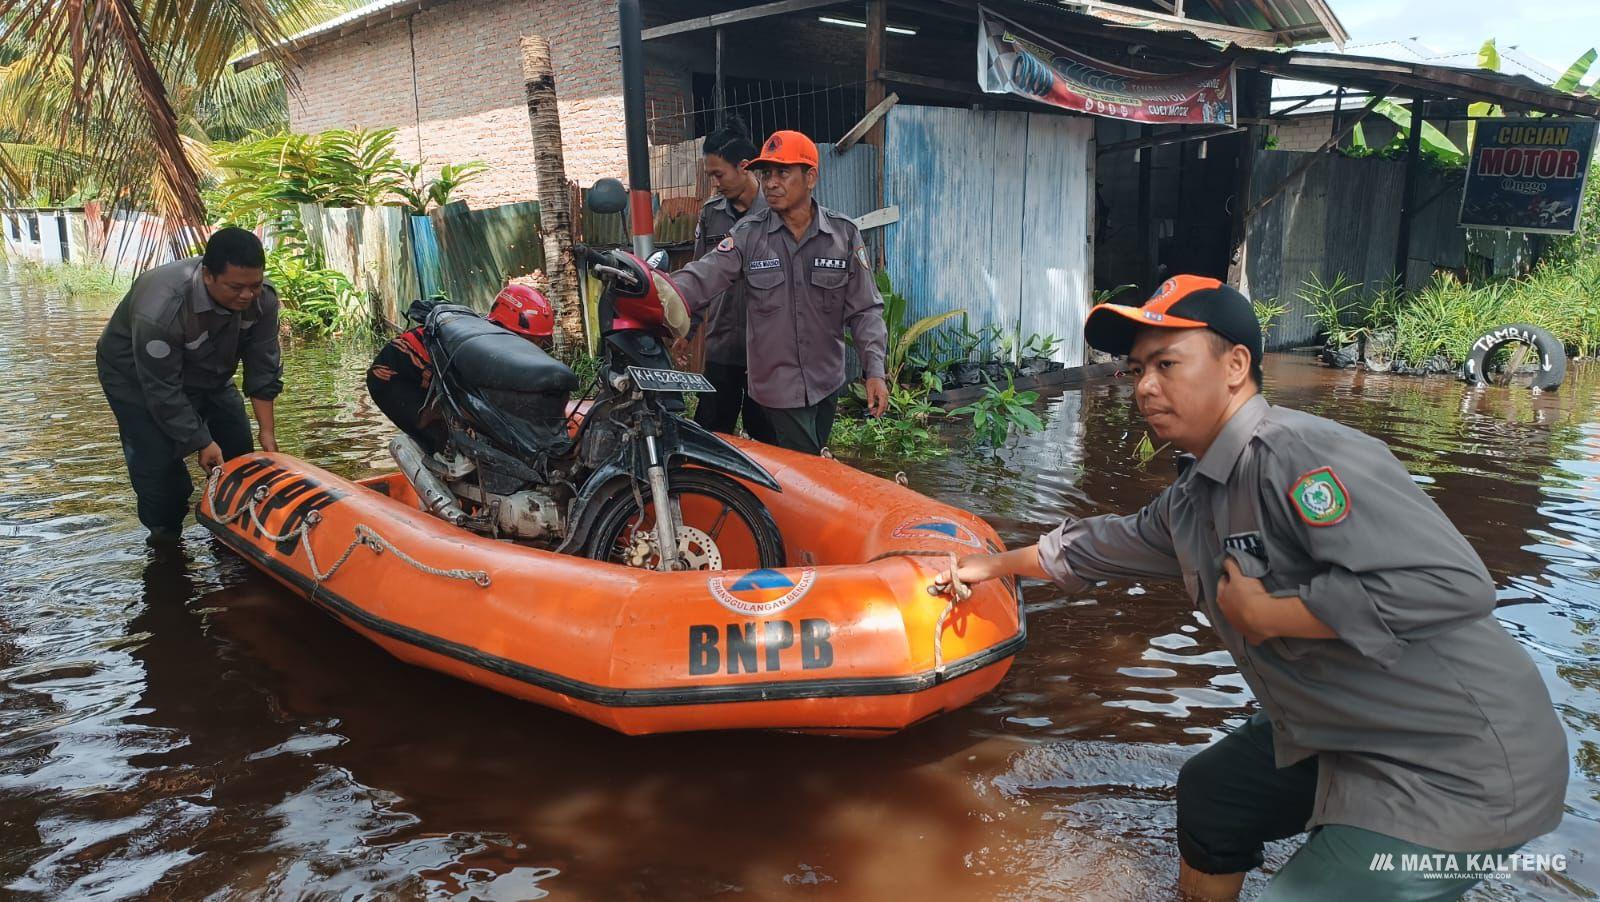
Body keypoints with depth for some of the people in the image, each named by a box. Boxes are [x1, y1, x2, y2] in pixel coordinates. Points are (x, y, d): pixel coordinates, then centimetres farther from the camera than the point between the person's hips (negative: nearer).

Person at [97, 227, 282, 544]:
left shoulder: (262, 299, -24)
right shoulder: (161, 308, -41)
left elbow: (263, 368, -14)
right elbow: (163, 391, -32)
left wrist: (267, 431, -14)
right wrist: (202, 442, -26)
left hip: (206, 373, 6)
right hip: (136, 376, -6)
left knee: (238, 448, 5)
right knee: (157, 456, -17)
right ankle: (164, 533, 5)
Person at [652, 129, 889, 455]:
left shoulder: (844, 234, -1)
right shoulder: (748, 235, -4)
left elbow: (864, 309, 0)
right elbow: (702, 279, -15)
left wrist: (875, 370, -9)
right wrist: (661, 292, -36)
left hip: (827, 383, 2)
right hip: (776, 387, -2)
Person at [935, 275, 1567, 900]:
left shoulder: (1305, 455, -27)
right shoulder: (1190, 501, 4)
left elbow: (1451, 583, -36)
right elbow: (1104, 544, 21)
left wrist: (1267, 615, -26)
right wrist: (995, 564, 32)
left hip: (1462, 765, -9)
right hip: (1341, 736, 10)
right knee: (1209, 795, 23)